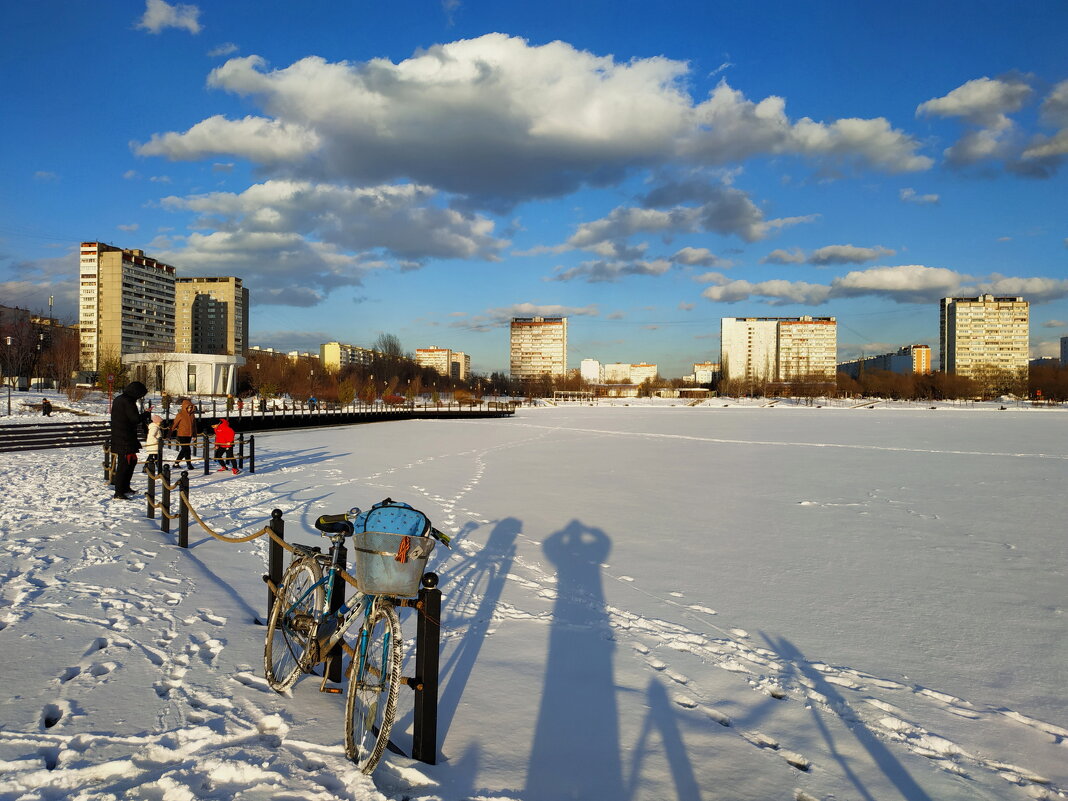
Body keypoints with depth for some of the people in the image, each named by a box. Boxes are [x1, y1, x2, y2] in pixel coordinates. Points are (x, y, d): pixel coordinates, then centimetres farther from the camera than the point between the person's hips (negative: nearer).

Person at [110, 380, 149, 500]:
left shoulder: (118, 400, 14)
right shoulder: (127, 402, -17)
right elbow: (135, 419, -21)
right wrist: (144, 416, -2)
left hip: (118, 438, 10)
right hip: (125, 439, -10)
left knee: (132, 461, 20)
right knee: (124, 464, -6)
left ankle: (125, 487, 27)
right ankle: (119, 492, -2)